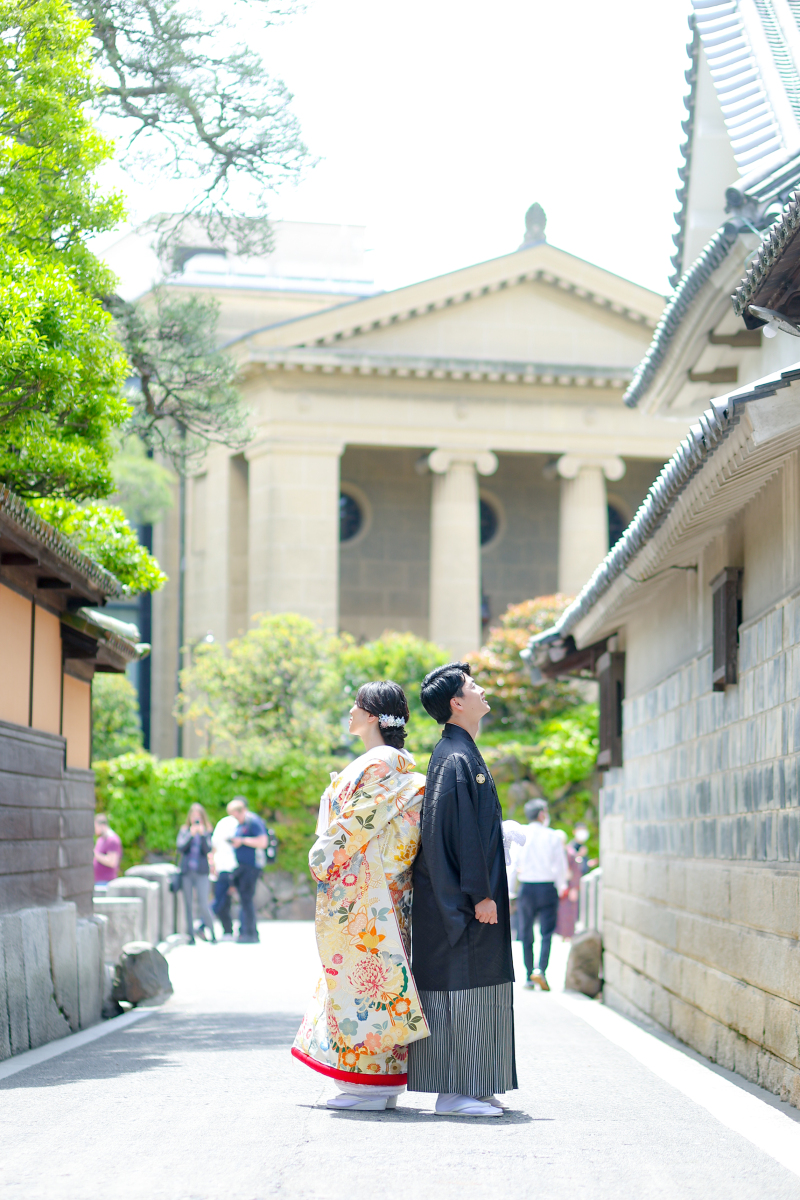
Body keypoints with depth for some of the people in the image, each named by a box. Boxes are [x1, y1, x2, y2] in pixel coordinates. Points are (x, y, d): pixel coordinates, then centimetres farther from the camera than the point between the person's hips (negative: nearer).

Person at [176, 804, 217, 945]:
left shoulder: (207, 832, 5)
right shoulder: (184, 831, 8)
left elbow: (208, 850, -6)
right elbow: (180, 847, -6)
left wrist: (202, 835, -19)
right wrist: (191, 835, -17)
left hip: (201, 872, -2)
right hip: (186, 871, 2)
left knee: (203, 905, -9)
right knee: (188, 904, 2)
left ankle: (212, 932, 7)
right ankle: (191, 936, 7)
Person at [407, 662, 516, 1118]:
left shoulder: (461, 754, 17)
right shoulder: (455, 758, -14)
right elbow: (461, 831, -19)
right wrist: (480, 893, -21)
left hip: (462, 893, 10)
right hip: (458, 897, -10)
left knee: (473, 989, 11)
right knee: (462, 986, -7)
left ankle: (468, 1088, 15)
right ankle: (454, 1092, -4)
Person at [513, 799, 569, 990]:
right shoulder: (552, 836, -3)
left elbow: (511, 865, -3)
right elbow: (561, 865, 2)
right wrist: (561, 887, 17)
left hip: (526, 887, 1)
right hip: (547, 887, -1)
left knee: (526, 934, 10)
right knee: (547, 933, -1)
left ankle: (529, 976, 12)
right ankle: (541, 970, -20)